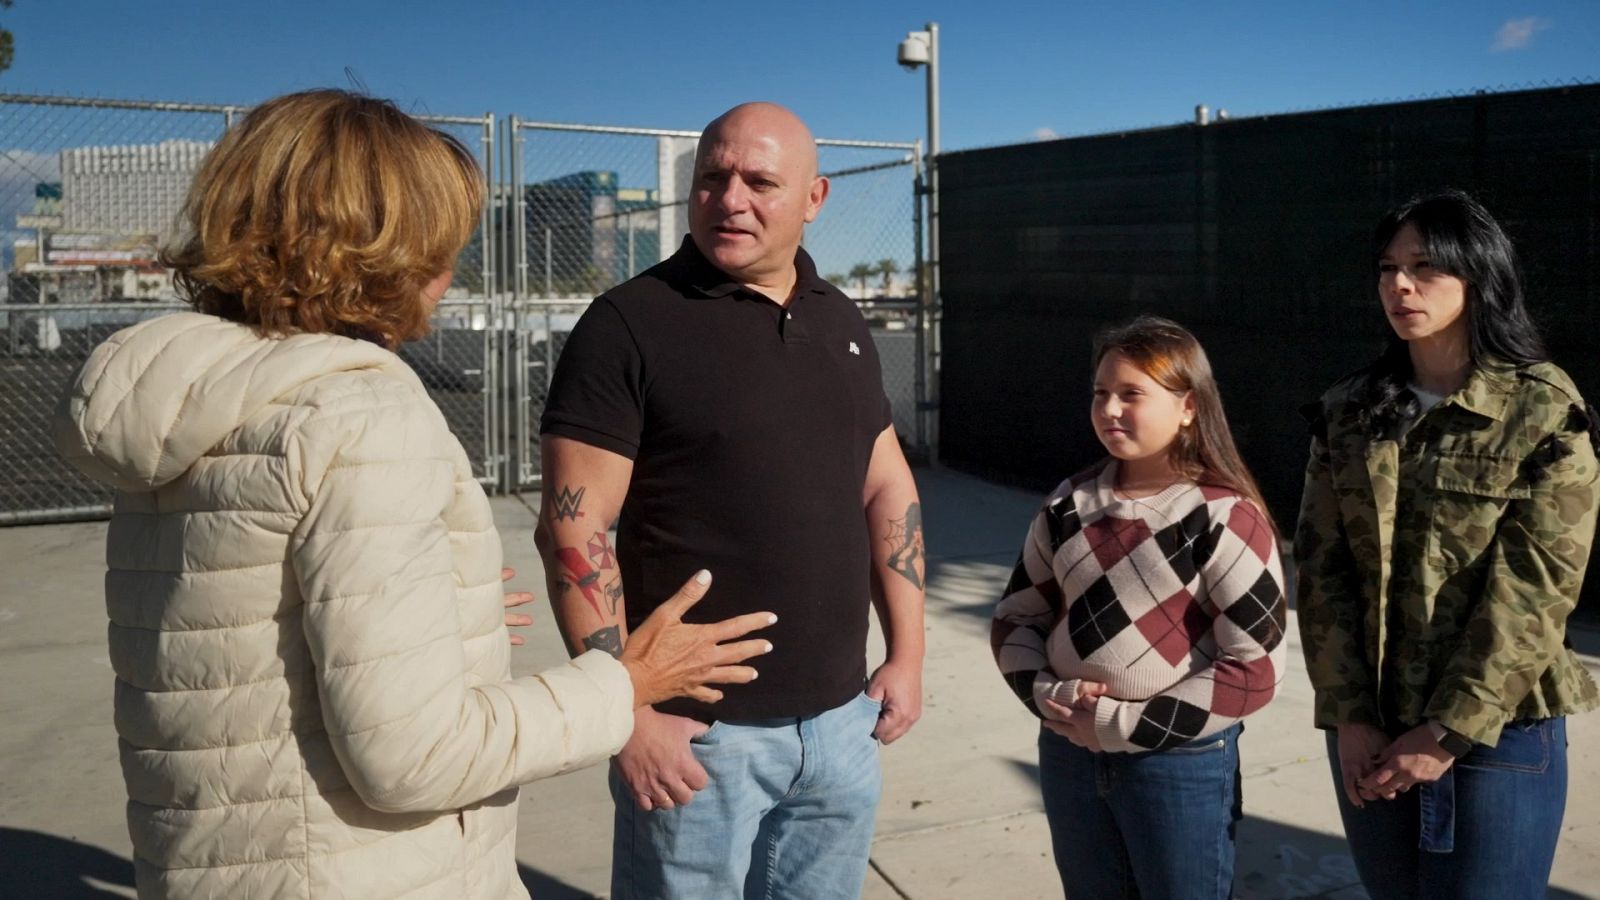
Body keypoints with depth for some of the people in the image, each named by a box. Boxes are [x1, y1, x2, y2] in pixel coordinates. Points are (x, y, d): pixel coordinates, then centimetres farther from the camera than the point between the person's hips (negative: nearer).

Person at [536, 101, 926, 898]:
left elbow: (887, 489, 14)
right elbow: (573, 529, -13)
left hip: (840, 720, 6)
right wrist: (629, 712, -16)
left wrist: (907, 653, 9)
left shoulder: (840, 322, 9)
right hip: (698, 728, -5)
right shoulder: (631, 322, -9)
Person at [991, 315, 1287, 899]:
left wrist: (1126, 726, -17)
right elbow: (1016, 618, 8)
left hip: (1181, 762, -5)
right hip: (1068, 752, 5)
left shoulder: (1223, 517, -13)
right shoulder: (1068, 504, 2)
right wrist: (1046, 693, -11)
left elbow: (1255, 668, -16)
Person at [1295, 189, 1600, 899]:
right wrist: (1349, 717, -9)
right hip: (1367, 730, 4)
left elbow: (1532, 589, -12)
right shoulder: (1348, 413, 4)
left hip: (1497, 730, -4)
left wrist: (1449, 733, -15)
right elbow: (1322, 567, -1)